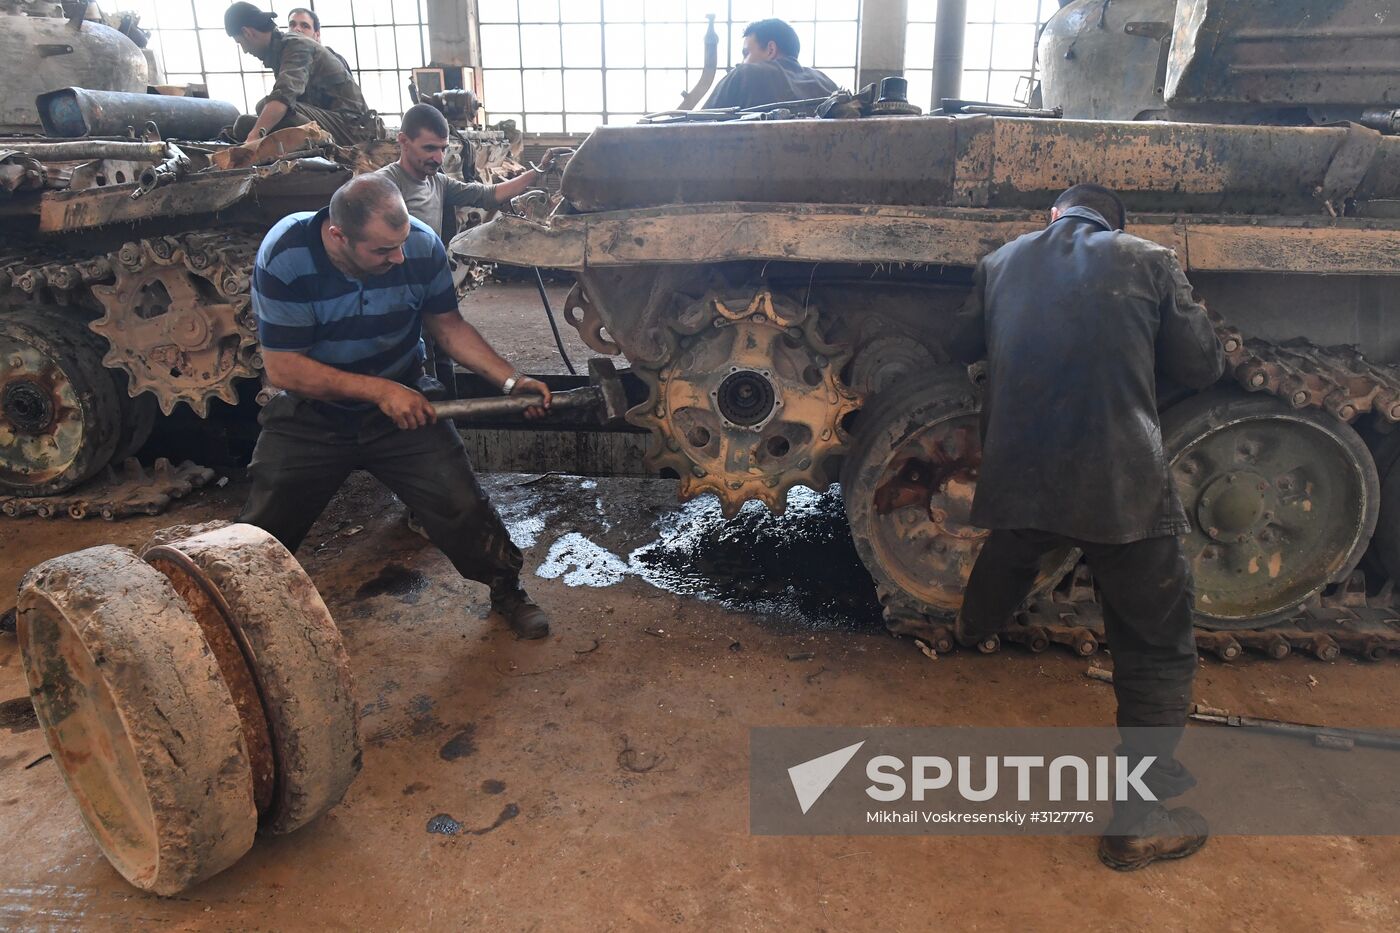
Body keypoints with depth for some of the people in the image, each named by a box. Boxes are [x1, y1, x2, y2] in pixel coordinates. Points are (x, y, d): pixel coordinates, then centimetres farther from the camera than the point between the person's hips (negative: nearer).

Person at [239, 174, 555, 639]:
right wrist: (379, 390, -26)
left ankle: (506, 588, 18)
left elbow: (448, 325, -2)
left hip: (403, 404, 1)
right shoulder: (284, 257, -25)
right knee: (263, 529, 1)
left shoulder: (422, 246, -17)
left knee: (462, 507, -8)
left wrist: (510, 380, -14)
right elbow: (282, 368, -21)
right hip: (310, 414, -1)